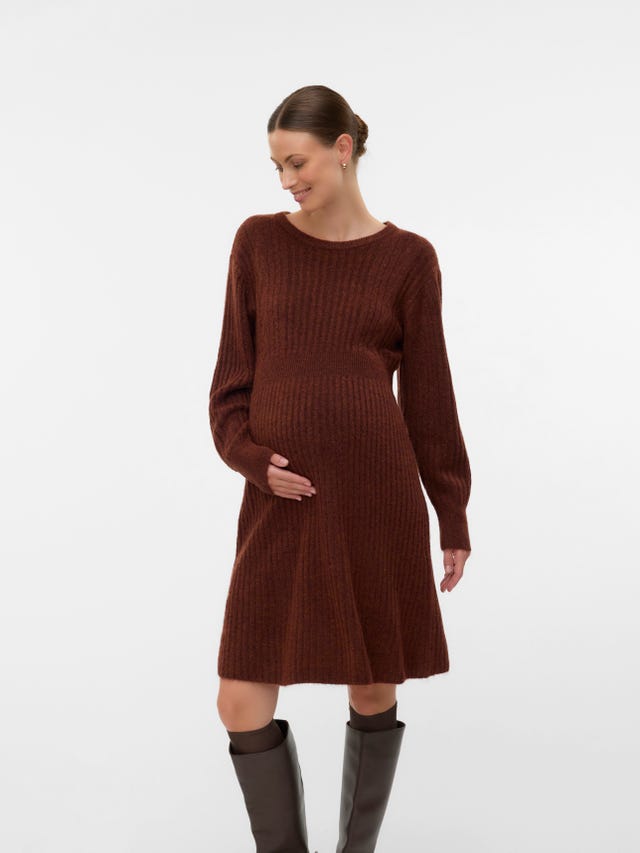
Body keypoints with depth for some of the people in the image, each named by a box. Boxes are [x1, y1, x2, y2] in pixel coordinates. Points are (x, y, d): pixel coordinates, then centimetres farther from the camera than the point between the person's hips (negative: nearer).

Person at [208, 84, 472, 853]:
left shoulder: (408, 258, 3)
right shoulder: (258, 241, 6)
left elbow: (427, 392, 6)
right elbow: (234, 377, 7)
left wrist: (453, 516, 7)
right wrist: (251, 458, -11)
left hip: (378, 493, -1)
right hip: (281, 500, 1)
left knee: (373, 689, 11)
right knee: (243, 704, -1)